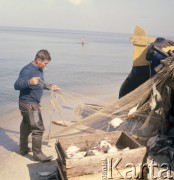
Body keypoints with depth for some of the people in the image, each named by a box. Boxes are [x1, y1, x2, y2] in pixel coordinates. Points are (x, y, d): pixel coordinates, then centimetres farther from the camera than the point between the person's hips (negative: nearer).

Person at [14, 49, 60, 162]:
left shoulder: (39, 69, 8)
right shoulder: (27, 70, -21)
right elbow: (16, 85, -30)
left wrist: (49, 87, 9)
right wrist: (29, 82, -46)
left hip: (34, 103, 10)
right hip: (28, 104, -10)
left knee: (26, 126, 21)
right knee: (38, 129, -6)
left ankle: (24, 149, 37)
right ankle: (37, 154, 7)